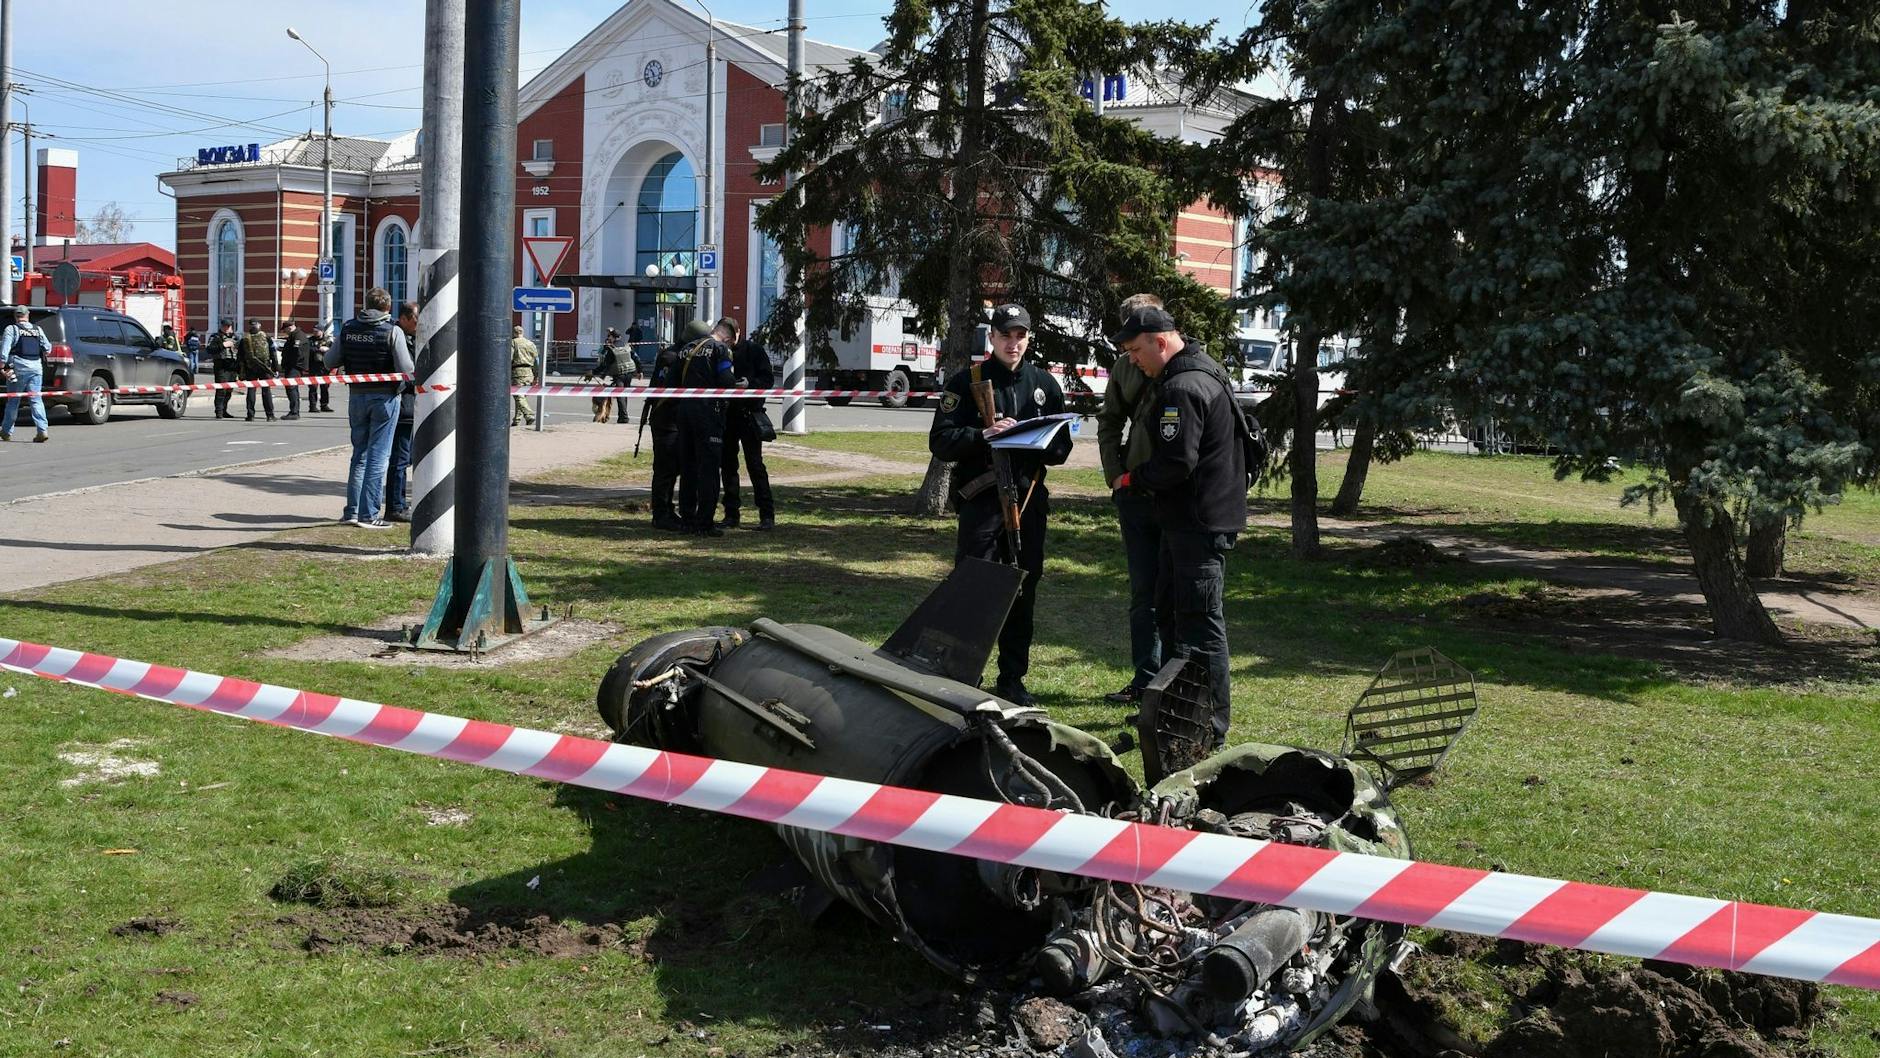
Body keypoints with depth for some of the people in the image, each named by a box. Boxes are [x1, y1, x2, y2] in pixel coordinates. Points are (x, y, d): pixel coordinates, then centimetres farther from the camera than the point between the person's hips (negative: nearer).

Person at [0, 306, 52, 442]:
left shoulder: (11, 329, -2)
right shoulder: (37, 329, 10)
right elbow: (47, 348, 12)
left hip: (18, 368, -3)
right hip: (36, 368, 3)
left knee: (13, 401, 9)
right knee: (36, 400, 0)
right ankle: (42, 430, -15)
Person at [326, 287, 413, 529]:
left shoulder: (348, 328, 2)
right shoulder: (393, 331, -11)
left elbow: (330, 362, 6)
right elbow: (406, 370, -17)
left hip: (356, 395, 5)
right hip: (384, 396, -5)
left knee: (359, 452, 17)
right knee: (378, 455, -1)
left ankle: (352, 510, 18)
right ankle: (368, 514, -3)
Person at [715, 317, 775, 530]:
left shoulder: (752, 349, -2)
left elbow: (768, 378, -5)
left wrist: (749, 383, -21)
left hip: (749, 414, -4)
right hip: (726, 414, 4)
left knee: (755, 463, -6)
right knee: (728, 464, 7)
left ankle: (767, 515, -3)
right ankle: (731, 514, 15)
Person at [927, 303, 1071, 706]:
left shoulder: (1044, 383, 11)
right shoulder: (967, 381, 0)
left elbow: (1062, 446, 12)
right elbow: (940, 441, -6)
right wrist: (983, 435, -22)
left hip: (1029, 499, 4)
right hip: (981, 501, -4)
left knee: (1023, 594, 9)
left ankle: (1013, 679, 19)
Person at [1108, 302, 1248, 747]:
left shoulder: (1182, 388, -20)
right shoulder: (1206, 373, 15)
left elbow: (1175, 463, -24)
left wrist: (1132, 478, -9)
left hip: (1198, 525, -11)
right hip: (1191, 521, 11)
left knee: (1201, 624, -6)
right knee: (1169, 613, 19)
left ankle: (1212, 730, -1)